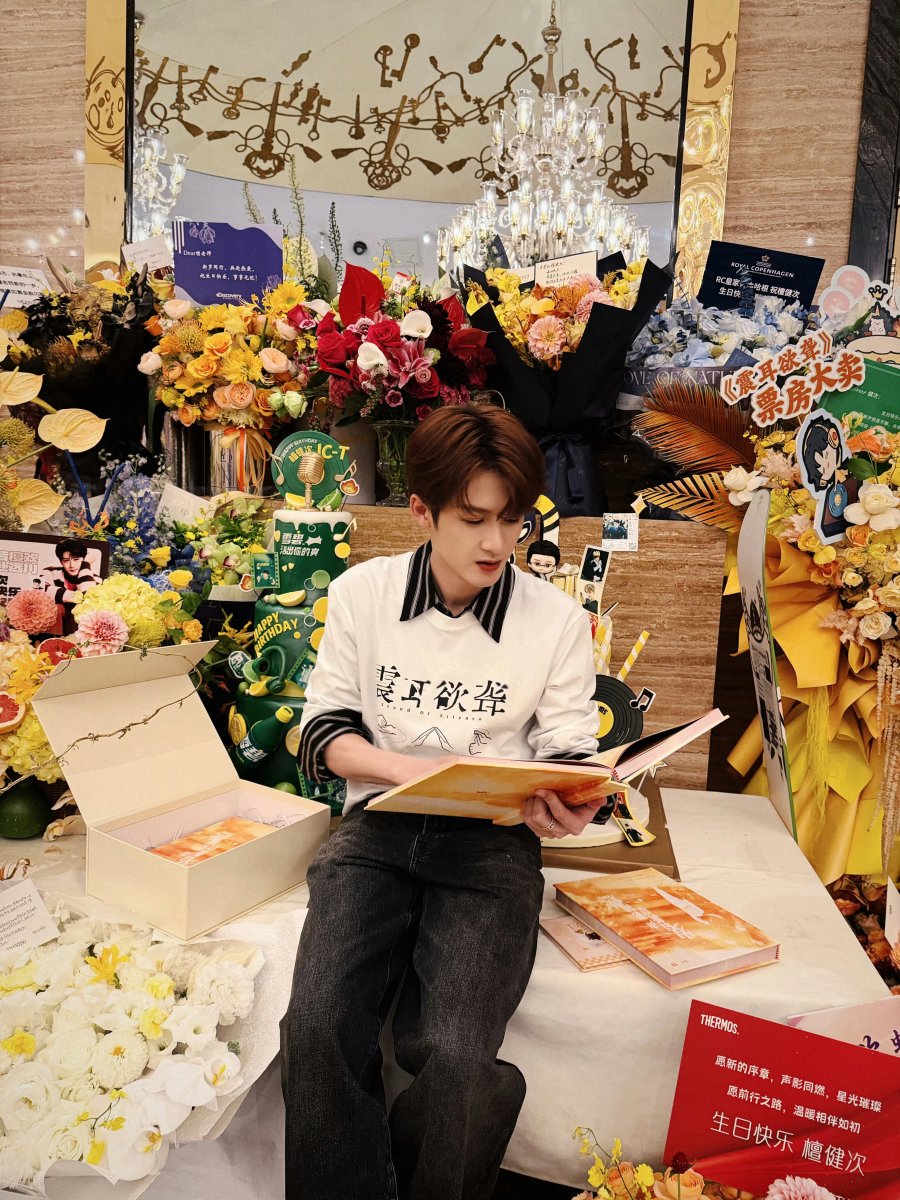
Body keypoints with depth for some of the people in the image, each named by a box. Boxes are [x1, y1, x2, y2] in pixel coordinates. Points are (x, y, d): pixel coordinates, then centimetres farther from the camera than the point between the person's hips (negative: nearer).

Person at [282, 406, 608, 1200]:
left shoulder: (559, 621, 0)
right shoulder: (361, 594, 3)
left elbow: (571, 754, 5)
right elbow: (323, 730, 5)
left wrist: (564, 808, -19)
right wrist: (406, 767, -14)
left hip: (493, 839, -1)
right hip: (381, 823, 2)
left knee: (449, 1055, -21)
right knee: (317, 1028, -21)